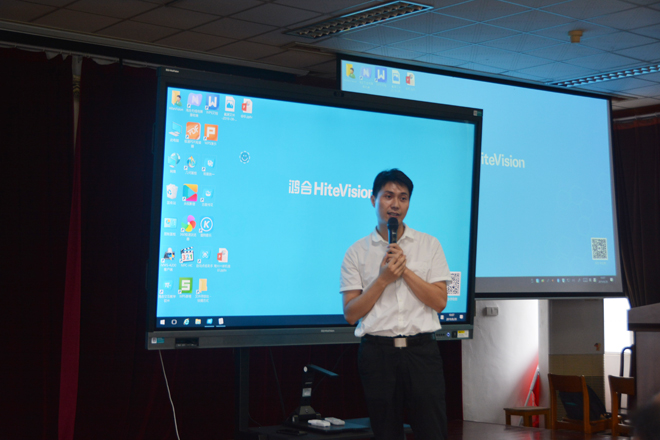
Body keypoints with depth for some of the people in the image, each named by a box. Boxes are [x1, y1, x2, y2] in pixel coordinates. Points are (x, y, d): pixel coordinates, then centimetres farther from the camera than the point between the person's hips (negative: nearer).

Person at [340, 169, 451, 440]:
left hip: (421, 349, 0)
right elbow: (350, 314, -1)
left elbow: (439, 302, 0)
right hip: (377, 352, 0)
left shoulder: (429, 245, 8)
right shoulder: (357, 252, 5)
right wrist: (383, 279, -11)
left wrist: (405, 269, -10)